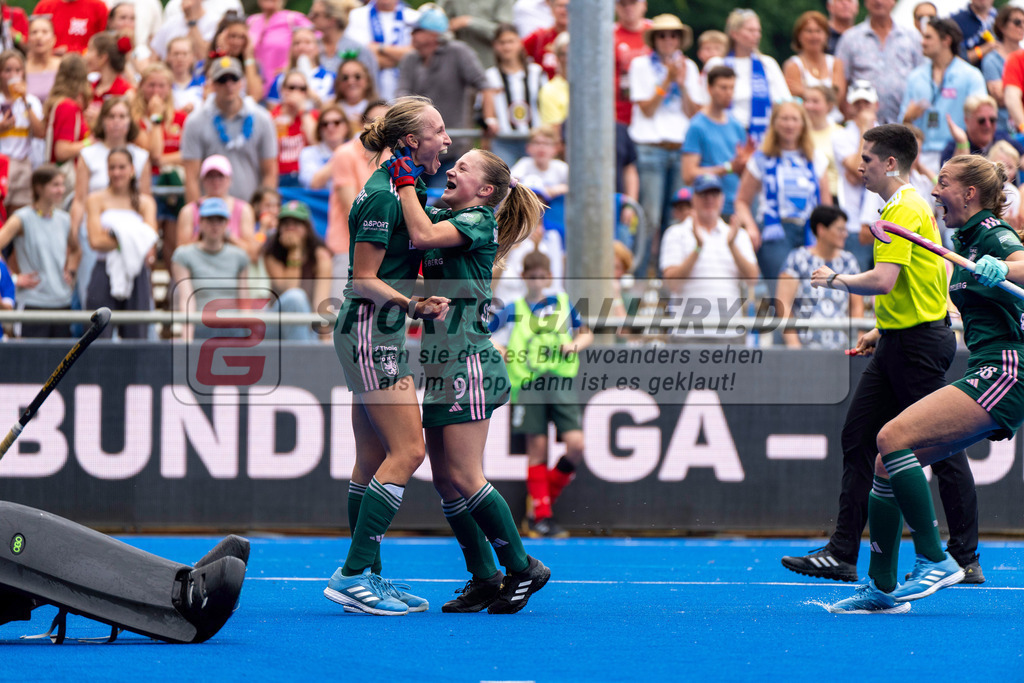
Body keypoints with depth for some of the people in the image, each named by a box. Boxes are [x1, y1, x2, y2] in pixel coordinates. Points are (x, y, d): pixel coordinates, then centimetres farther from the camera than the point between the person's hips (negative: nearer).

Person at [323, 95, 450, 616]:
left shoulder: (403, 190, 13)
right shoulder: (383, 195, -16)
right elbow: (363, 281, -16)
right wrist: (414, 305, -26)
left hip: (379, 337, 10)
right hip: (369, 333, -10)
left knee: (374, 457, 10)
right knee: (408, 451, -12)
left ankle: (368, 576, 13)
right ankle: (352, 576, -13)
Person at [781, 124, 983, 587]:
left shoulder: (905, 210, -17)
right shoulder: (902, 206, 16)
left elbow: (883, 281, -27)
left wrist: (835, 279, -11)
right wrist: (884, 330, 21)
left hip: (919, 343, -11)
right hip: (900, 342, 11)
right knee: (858, 437, 7)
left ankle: (965, 560, 1)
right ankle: (842, 554, 8)